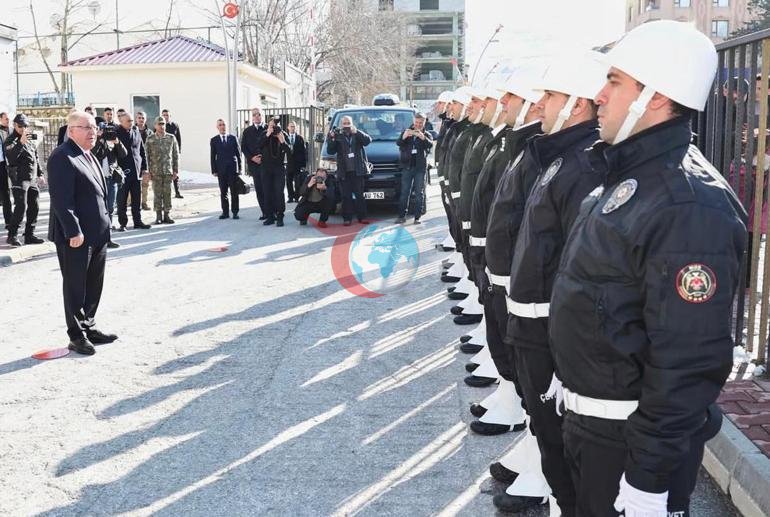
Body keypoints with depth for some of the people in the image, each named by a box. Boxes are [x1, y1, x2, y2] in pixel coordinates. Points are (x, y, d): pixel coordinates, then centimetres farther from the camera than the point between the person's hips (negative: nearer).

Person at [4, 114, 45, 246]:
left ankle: (29, 235, 16)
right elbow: (10, 157, -24)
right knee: (21, 206, -13)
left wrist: (40, 174, 20)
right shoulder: (11, 140, -6)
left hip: (32, 179, 7)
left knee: (34, 207, 7)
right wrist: (21, 142, -34)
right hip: (19, 178, -7)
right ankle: (12, 235, -4)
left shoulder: (30, 140, 16)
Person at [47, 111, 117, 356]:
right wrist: (73, 232, -22)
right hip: (76, 236, -9)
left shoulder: (88, 156, 15)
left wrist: (104, 224, 17)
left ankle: (89, 327, 28)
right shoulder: (62, 157, -14)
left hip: (97, 234, 9)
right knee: (75, 287, 3)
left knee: (94, 285, 16)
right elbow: (61, 198, -20)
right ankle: (76, 336, 13)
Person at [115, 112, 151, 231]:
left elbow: (142, 151, 17)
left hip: (136, 171, 5)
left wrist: (144, 167, 11)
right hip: (122, 172, -5)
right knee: (122, 200, 2)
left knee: (137, 199, 9)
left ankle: (138, 221, 16)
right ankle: (122, 223, 8)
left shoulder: (136, 133, 12)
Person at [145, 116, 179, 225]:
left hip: (168, 171, 1)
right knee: (157, 194, 2)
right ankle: (158, 216, 10)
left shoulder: (171, 138, 4)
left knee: (167, 193, 2)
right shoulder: (150, 139, 2)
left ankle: (167, 215, 11)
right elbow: (147, 155, 3)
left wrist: (176, 170, 2)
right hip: (155, 171, -1)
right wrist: (148, 170, -2)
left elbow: (176, 155, 6)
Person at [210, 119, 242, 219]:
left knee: (234, 191, 1)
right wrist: (214, 170, -1)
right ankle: (225, 212, 10)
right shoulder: (214, 140, 6)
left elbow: (238, 153, 7)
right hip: (221, 169, 0)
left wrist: (239, 168, 1)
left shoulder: (233, 138, 7)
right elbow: (213, 156, 5)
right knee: (223, 192, 4)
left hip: (233, 168, 0)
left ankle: (235, 212, 7)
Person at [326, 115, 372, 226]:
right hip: (344, 172, 0)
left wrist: (356, 132, -19)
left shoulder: (358, 134, 9)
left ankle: (362, 217, 10)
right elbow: (330, 151, 1)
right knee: (346, 196, 1)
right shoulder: (338, 136, 7)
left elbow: (368, 140, -8)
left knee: (360, 195, 4)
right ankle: (347, 218, 4)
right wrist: (331, 138, -15)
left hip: (357, 171, 0)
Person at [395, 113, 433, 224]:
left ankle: (417, 217, 3)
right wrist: (404, 136, -29)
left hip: (420, 167, -1)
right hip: (407, 166, 1)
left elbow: (430, 145, -15)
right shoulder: (407, 132, 11)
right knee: (404, 193, 1)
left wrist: (423, 137, -34)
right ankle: (402, 216, 3)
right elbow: (398, 143, -7)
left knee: (419, 193, 0)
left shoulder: (427, 135, 7)